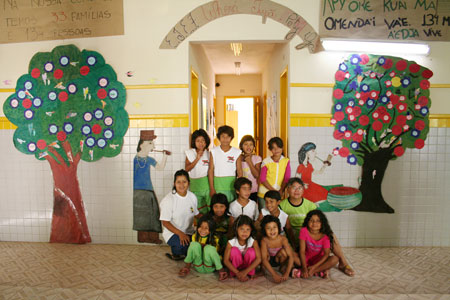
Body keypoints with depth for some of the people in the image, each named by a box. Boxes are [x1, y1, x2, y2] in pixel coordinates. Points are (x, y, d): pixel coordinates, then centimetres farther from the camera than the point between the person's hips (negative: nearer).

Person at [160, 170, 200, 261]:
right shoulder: (168, 199, -15)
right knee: (184, 245, -34)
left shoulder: (192, 197, 1)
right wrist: (180, 233, -25)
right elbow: (165, 222, -14)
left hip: (189, 232, 5)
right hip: (172, 232, -5)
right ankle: (175, 253, 4)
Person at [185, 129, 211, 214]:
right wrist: (197, 159, -13)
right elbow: (187, 169, -7)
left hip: (207, 183, -1)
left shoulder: (209, 153, 4)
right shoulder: (190, 153, 5)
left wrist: (209, 164, -9)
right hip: (194, 184, 1)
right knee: (198, 209, 6)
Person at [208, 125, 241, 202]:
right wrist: (212, 188, -1)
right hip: (217, 186, 0)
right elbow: (211, 170, 3)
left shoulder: (237, 152, 1)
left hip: (231, 185, 0)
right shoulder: (214, 151, 2)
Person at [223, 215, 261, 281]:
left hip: (248, 264, 0)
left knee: (251, 251, -29)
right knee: (234, 250, -29)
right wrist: (237, 273, -31)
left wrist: (245, 272, -34)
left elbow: (258, 259, -28)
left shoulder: (253, 242, -22)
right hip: (236, 264, 0)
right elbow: (226, 260, -23)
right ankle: (233, 274, -10)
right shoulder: (231, 242, -23)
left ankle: (250, 273, -9)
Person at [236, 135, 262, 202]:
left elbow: (257, 175, -10)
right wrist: (239, 160, -16)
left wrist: (249, 162, -14)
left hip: (253, 191, 1)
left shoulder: (257, 158, -1)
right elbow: (240, 175, -14)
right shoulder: (239, 158, -3)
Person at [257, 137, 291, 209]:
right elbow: (262, 179, -7)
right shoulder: (266, 162, -7)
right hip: (264, 194, -1)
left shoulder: (286, 161, -1)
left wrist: (281, 191, -13)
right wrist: (273, 190, -12)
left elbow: (287, 178, -2)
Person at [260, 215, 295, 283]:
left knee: (283, 251, -30)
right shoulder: (264, 240, -30)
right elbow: (264, 259, -35)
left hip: (279, 259, 1)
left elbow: (291, 256, -29)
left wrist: (287, 273, -37)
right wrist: (274, 274, -41)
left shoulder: (283, 239, -28)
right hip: (268, 261, -1)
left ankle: (283, 268, -1)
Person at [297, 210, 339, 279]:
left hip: (319, 260, 0)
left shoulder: (325, 236, -16)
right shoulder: (304, 231, -18)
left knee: (335, 259, -28)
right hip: (307, 258, 0)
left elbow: (326, 254, -17)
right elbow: (302, 251, -17)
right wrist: (304, 268, -26)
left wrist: (314, 266, -27)